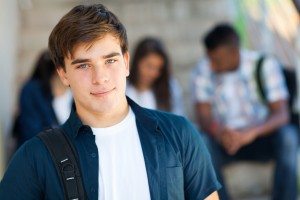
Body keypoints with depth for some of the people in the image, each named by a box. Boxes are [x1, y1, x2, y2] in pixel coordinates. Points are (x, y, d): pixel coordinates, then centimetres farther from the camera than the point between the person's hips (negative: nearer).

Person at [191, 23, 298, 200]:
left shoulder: (265, 65, -12)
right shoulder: (203, 71, -7)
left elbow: (282, 114, -18)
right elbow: (204, 117, -11)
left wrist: (252, 132, -37)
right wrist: (220, 133, -35)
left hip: (263, 139, -1)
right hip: (225, 139, 1)